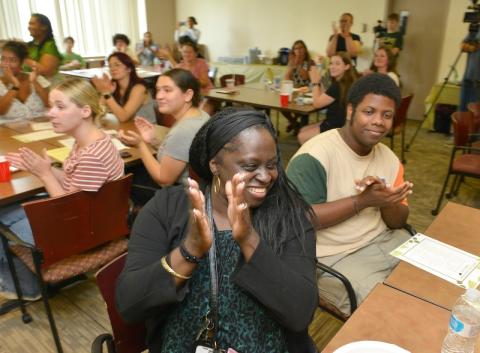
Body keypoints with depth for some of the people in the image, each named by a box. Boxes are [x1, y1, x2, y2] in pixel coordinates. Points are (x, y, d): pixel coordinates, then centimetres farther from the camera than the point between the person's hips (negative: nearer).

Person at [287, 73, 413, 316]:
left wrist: (386, 200, -18)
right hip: (335, 257, -7)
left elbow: (398, 222, 7)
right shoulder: (315, 156, -20)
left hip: (385, 241, 8)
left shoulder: (388, 157, 3)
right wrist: (363, 201, -25)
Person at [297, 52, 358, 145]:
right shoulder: (340, 83, 7)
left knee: (302, 137, -1)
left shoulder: (339, 86, -23)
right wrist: (319, 81, 2)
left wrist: (315, 82, -8)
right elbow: (324, 98, 10)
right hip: (334, 123, 10)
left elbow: (317, 103, -18)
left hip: (338, 127, -10)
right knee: (303, 130, 17)